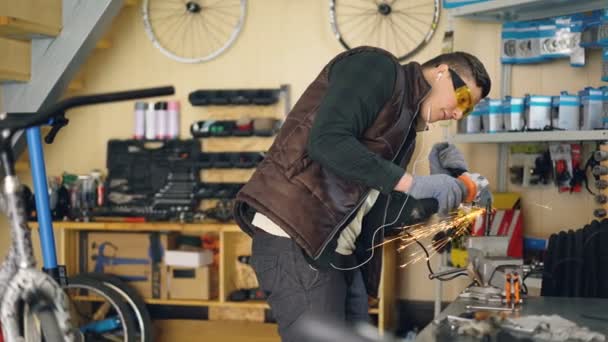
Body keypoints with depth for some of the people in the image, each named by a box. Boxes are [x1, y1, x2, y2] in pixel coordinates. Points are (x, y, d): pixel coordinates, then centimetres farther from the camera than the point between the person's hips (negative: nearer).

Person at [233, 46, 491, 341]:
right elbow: (326, 142, -20)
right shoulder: (378, 69, -3)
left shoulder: (404, 127, 22)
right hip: (295, 238, -10)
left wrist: (436, 182, 8)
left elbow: (381, 214, 20)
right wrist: (412, 184, -17)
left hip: (341, 254, 10)